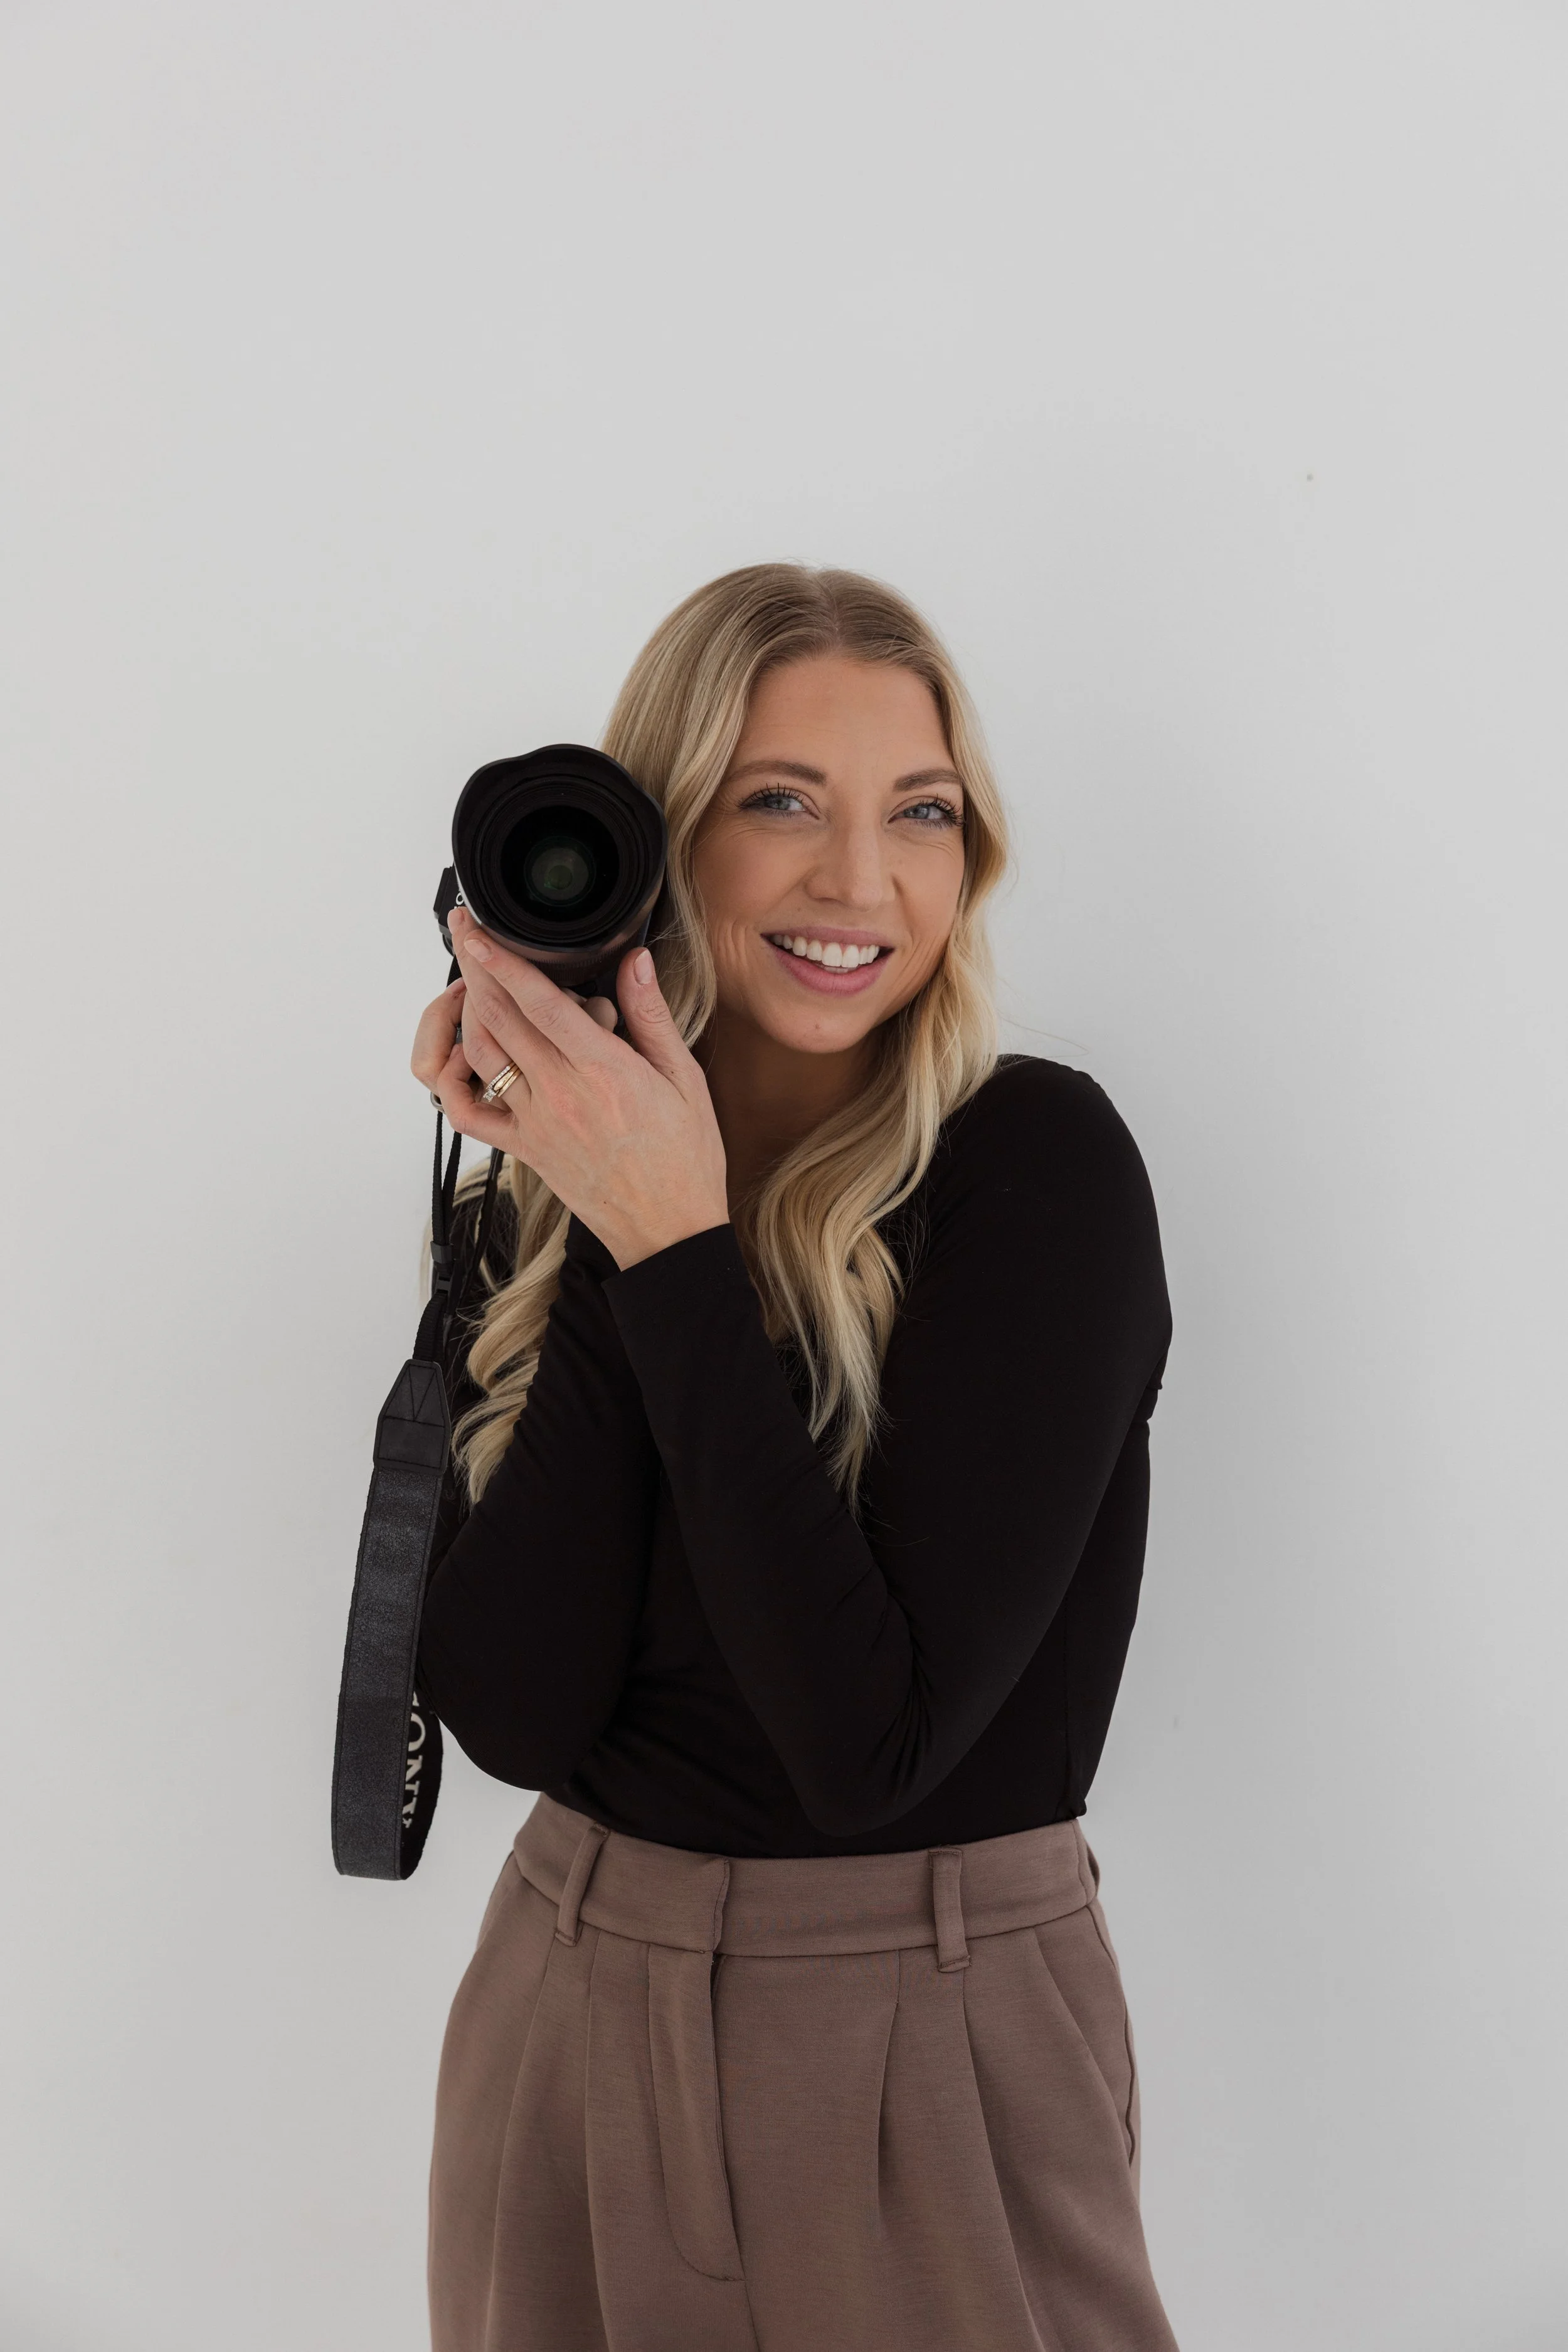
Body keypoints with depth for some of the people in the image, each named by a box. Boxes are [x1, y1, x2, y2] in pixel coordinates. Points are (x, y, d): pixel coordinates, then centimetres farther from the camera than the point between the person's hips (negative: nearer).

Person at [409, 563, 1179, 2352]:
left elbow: (874, 1737, -22)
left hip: (933, 2051, -4)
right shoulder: (570, 1184, -2)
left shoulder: (1037, 1162, -14)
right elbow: (510, 1715, -13)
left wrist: (682, 1250, -23)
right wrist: (607, 1232, -18)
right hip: (570, 2021, 4)